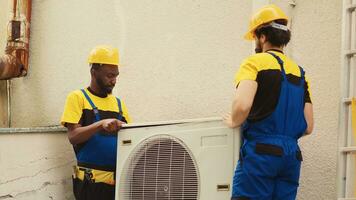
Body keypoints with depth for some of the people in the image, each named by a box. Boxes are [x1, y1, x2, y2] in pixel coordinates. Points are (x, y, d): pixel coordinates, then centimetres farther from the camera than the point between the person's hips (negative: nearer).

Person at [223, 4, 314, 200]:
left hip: (260, 153, -6)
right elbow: (308, 127, 14)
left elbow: (242, 104, -21)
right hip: (291, 156, 7)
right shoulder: (299, 72, 17)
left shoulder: (255, 62, -2)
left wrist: (234, 122, -1)